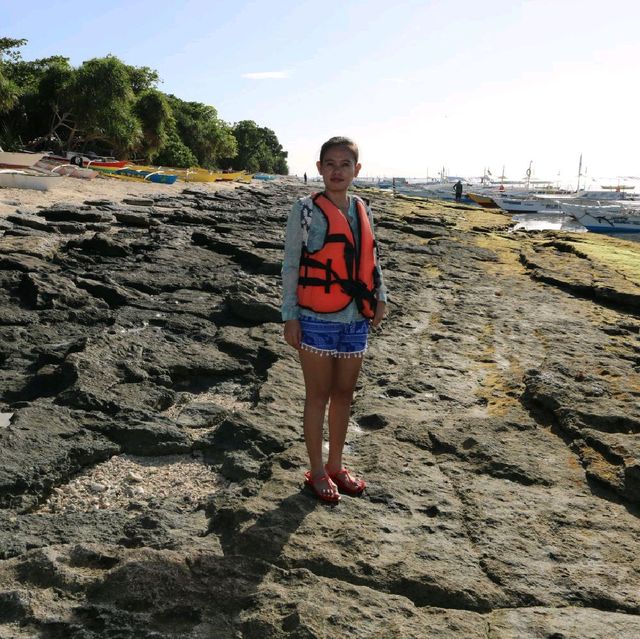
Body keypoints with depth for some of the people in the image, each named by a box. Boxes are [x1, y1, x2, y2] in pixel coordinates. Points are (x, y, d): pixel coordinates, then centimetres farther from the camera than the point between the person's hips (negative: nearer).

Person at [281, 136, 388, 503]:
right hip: (317, 320, -5)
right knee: (319, 396, 6)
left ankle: (336, 465, 30)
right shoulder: (307, 210, -7)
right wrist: (290, 317, -9)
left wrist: (381, 297, 2)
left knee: (344, 394, 14)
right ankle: (317, 472, 21)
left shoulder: (363, 211, 8)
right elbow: (291, 265, -6)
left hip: (356, 320, 5)